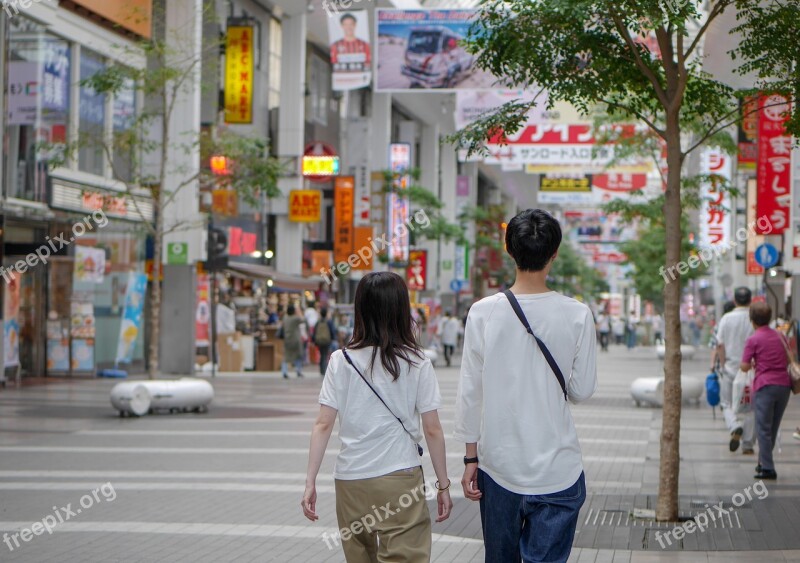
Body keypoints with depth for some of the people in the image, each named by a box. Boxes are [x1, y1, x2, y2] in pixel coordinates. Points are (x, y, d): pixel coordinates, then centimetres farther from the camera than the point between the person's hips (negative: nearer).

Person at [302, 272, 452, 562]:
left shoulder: (342, 361, -1)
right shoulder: (417, 363, -3)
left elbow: (323, 424, -4)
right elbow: (432, 430, -2)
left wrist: (310, 482, 0)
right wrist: (443, 485, 7)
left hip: (350, 480, 2)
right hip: (401, 479, -2)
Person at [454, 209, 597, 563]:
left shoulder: (483, 313, -5)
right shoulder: (576, 315, -8)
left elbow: (470, 392, -2)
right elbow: (582, 390, -1)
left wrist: (471, 458, 7)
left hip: (497, 464, 2)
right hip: (556, 468, -1)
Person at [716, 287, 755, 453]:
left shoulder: (727, 318, -3)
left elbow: (720, 345, -4)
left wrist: (723, 365, 4)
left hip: (730, 367, 0)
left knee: (727, 404, 11)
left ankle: (735, 427, -17)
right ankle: (748, 445, 8)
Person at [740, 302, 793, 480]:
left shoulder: (753, 340, -6)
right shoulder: (780, 336, 12)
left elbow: (745, 367, -6)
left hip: (765, 385, -6)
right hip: (784, 385, 6)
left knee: (763, 429, -2)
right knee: (773, 428, 16)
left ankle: (768, 468, -8)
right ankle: (763, 462, 25)